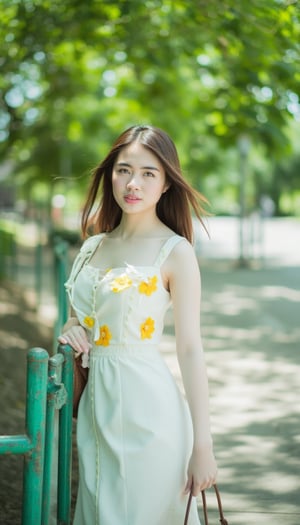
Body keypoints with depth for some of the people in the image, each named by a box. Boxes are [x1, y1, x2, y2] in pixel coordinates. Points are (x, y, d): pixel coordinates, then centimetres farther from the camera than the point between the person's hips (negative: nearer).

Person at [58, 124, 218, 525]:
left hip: (146, 404, -6)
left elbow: (190, 350, -11)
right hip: (96, 402, 6)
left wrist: (203, 446, -13)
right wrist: (71, 330, -2)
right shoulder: (93, 245, 9)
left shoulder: (175, 251, -9)